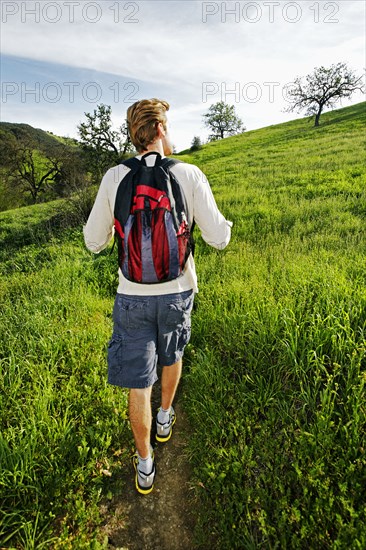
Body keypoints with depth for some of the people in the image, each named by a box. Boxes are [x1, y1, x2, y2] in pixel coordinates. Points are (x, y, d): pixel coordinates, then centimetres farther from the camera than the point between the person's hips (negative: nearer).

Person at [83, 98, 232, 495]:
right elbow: (218, 238, -10)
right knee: (172, 356, 29)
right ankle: (165, 418, 53)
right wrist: (225, 224, 13)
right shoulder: (190, 175, -10)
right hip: (177, 293, 1)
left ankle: (144, 465, 32)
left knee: (138, 385, 13)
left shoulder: (114, 177, -7)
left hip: (132, 296, 0)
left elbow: (94, 242, 0)